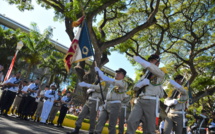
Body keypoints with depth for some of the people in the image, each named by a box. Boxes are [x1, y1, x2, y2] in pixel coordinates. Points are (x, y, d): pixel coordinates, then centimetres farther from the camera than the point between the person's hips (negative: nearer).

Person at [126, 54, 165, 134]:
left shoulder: (160, 74, 8)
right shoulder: (145, 75, 24)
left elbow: (154, 69, -17)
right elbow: (135, 87, 18)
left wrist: (141, 61, -22)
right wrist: (142, 83, -3)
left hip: (151, 102, -4)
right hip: (140, 101, 5)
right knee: (131, 121, -13)